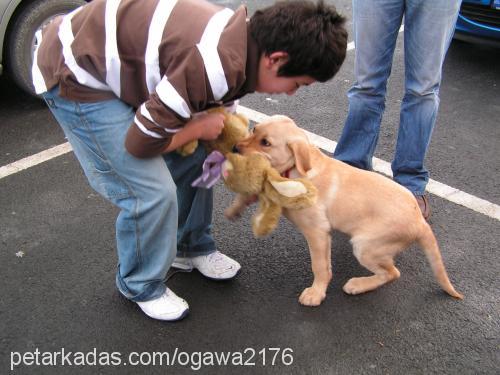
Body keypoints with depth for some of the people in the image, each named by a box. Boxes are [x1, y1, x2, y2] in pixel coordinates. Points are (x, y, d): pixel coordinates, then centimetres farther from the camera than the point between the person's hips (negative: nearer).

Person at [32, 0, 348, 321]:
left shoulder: (244, 36, -4)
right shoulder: (216, 64, -34)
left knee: (193, 158, 9)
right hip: (75, 77, -9)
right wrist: (201, 128, -13)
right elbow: (141, 143, -26)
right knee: (152, 192, -11)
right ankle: (140, 285, 16)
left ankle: (191, 247, 31)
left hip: (119, 60, 9)